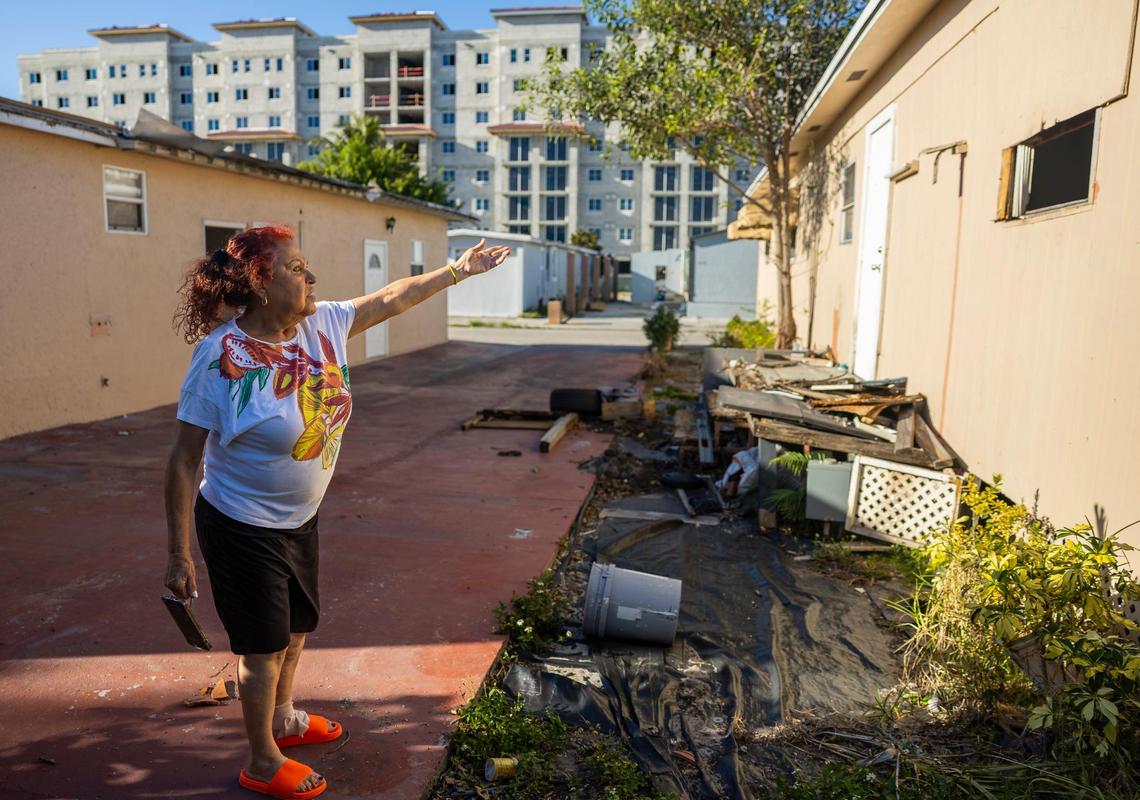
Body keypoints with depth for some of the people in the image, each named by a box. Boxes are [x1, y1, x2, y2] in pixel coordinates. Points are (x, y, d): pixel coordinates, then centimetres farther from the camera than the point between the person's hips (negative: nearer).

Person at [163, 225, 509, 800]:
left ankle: (283, 718, 50)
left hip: (299, 518, 7)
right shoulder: (221, 356, -25)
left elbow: (391, 298, 6)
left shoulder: (322, 323, -8)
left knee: (297, 625, 24)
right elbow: (184, 460, -20)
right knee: (265, 644, 8)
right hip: (243, 528, -7)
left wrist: (459, 270, 9)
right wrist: (178, 554, -16)